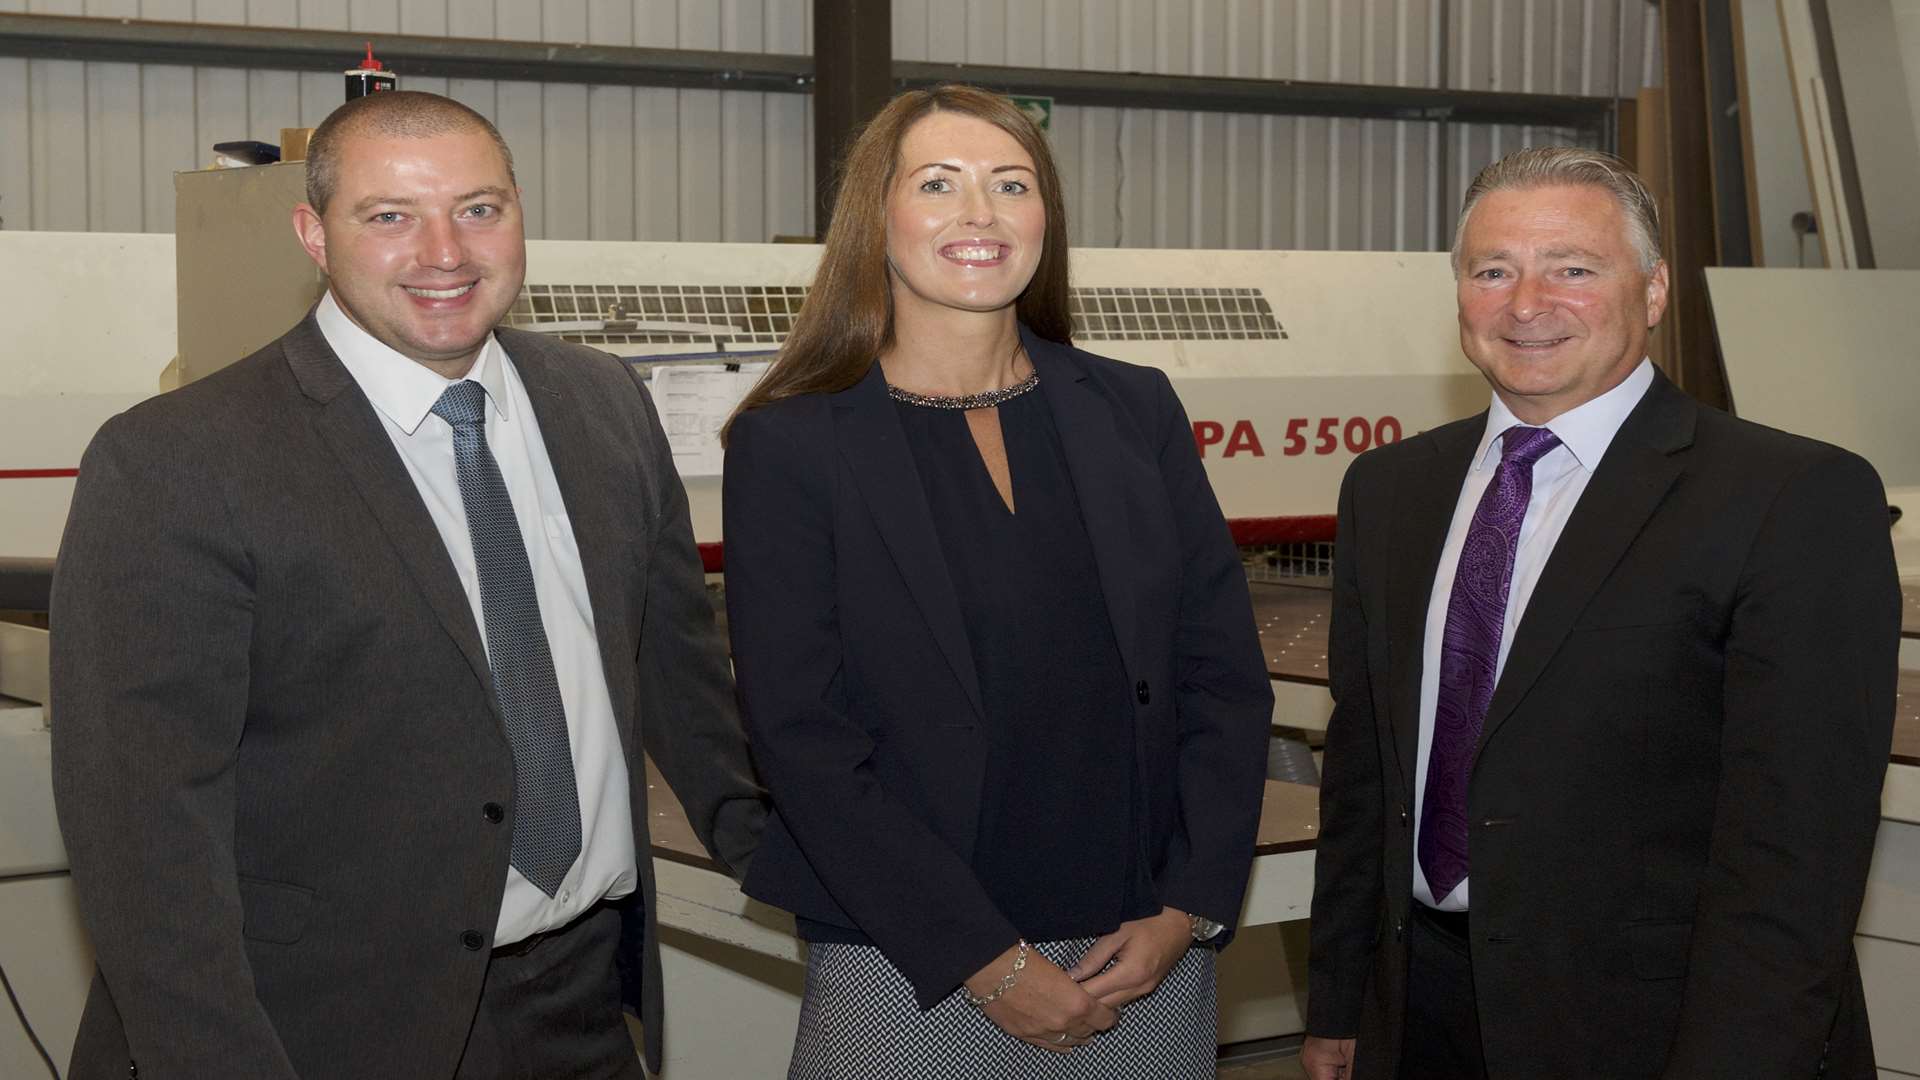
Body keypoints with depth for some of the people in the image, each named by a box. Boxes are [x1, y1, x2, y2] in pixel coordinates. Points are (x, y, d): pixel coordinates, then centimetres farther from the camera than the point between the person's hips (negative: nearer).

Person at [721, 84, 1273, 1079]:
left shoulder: (1135, 412, 5)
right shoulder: (789, 447, -5)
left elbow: (1225, 673, 5)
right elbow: (803, 737, -10)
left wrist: (1187, 911, -6)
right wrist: (989, 963, -12)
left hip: (1147, 960, 3)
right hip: (909, 978, -3)